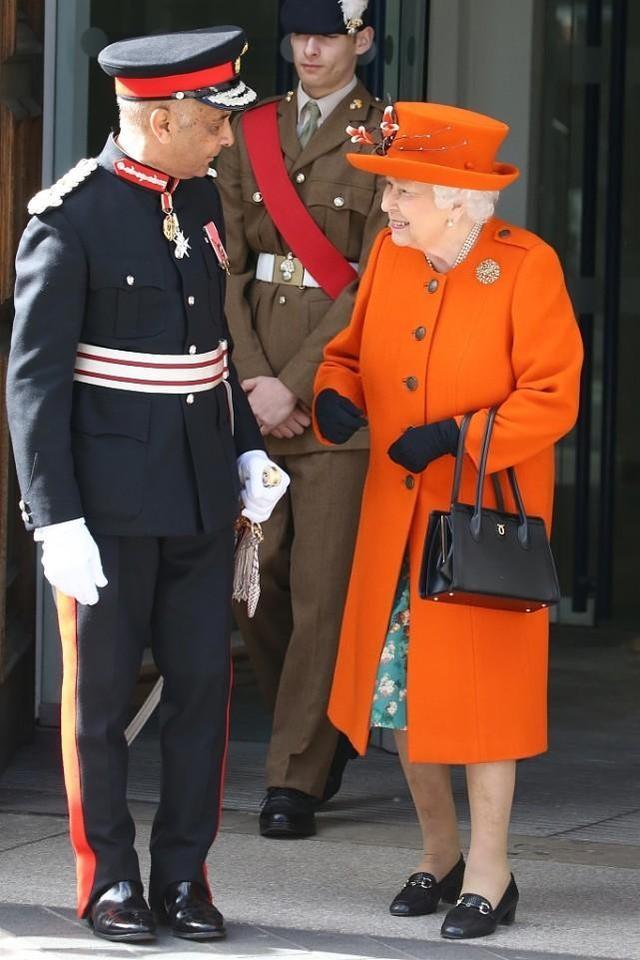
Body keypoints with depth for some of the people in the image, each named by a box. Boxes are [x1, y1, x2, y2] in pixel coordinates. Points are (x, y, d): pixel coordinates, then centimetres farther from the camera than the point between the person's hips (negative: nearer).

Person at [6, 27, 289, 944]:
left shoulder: (200, 199, 8)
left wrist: (247, 449, 8)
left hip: (202, 490, 6)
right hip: (111, 497, -6)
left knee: (203, 682, 8)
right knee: (101, 689, 5)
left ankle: (185, 875, 17)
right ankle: (109, 880, 15)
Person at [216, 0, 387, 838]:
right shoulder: (251, 134, 12)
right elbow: (229, 265, 7)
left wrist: (295, 385, -13)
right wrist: (253, 378, -6)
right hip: (255, 382, 5)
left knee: (321, 587, -5)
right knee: (254, 572, 5)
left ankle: (297, 778, 2)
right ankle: (318, 728, 26)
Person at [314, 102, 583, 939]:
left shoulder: (528, 267, -13)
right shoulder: (389, 255, 3)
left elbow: (552, 398, -15)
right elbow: (353, 351, 15)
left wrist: (458, 436, -25)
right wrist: (335, 396, -8)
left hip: (487, 513, -6)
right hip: (398, 516, 6)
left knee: (478, 689, 0)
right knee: (399, 687, 9)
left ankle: (489, 876, 11)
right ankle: (440, 854, 27)